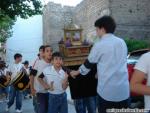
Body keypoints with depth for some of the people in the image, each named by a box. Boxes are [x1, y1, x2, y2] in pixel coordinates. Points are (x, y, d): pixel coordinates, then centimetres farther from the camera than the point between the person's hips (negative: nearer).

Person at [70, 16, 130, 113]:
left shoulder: (99, 45, -9)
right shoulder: (122, 42, 8)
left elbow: (89, 64, 3)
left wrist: (77, 72, 21)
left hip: (107, 91, -5)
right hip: (124, 90, 5)